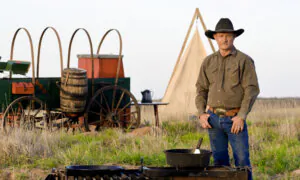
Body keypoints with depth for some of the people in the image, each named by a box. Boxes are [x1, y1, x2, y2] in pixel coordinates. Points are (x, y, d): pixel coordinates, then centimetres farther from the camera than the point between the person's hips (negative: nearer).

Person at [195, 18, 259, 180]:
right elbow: (201, 89, 14)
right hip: (213, 119, 4)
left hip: (235, 119, -4)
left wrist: (241, 116, -15)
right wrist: (202, 113, 1)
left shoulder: (244, 60, -3)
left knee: (242, 160, -8)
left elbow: (252, 90, -8)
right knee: (219, 161, 7)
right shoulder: (208, 62, 10)